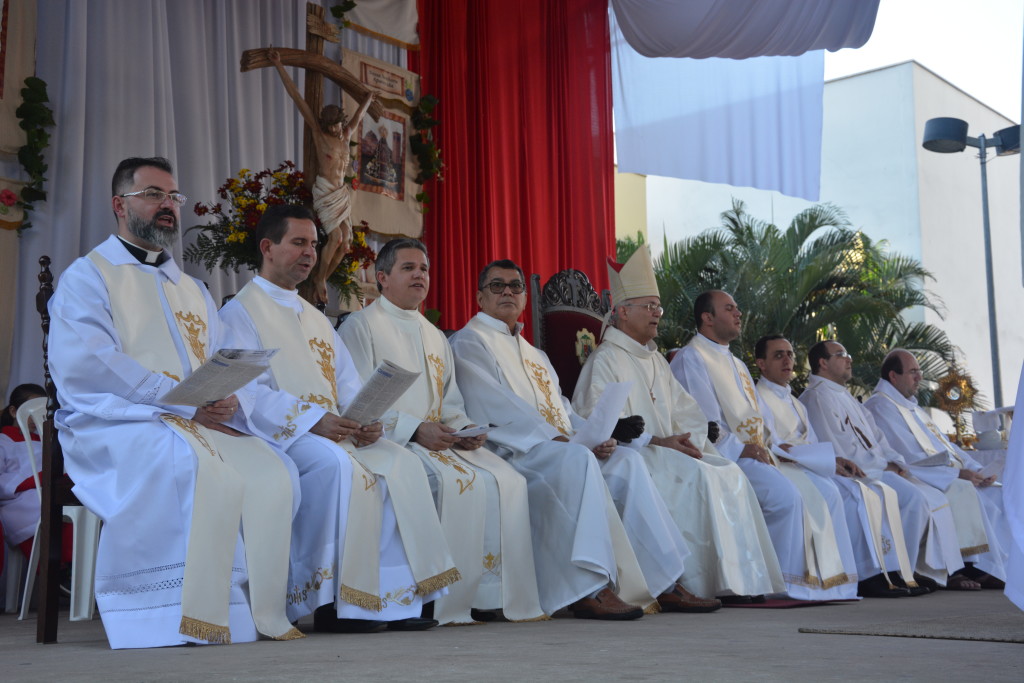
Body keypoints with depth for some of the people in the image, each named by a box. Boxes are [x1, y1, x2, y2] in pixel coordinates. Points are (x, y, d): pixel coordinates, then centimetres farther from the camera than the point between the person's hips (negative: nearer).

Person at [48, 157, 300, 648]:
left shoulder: (193, 290, 26)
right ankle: (194, 620, -32)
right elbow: (82, 364, -11)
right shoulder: (88, 276, 6)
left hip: (202, 425, 6)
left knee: (272, 470, -22)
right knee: (198, 464, -37)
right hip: (113, 422, -6)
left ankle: (261, 613, -19)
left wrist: (227, 399, -8)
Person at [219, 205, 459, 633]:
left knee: (401, 466, -18)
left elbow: (349, 385, 17)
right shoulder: (240, 313, 3)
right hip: (277, 434, -6)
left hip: (334, 432, 7)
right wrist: (312, 419, -24)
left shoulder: (316, 320, 26)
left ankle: (394, 597, -22)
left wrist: (365, 420, -7)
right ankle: (328, 601, -28)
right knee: (334, 463, -36)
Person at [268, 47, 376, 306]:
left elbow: (358, 117, 34)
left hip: (342, 193, 6)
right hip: (325, 192, -6)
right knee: (335, 236, -19)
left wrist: (368, 99, 51)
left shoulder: (345, 136, 13)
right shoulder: (318, 132, 0)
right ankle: (320, 278, 0)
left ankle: (319, 282, 9)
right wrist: (279, 66, -2)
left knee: (345, 243, -3)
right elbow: (297, 97, -1)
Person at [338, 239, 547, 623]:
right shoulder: (361, 326, 2)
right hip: (387, 441, -7)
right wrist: (415, 430, -20)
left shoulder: (434, 337, 24)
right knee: (455, 480, -33)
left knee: (507, 480, -17)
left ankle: (491, 594, -17)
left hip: (441, 441, 7)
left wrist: (465, 429, -1)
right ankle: (448, 601, -26)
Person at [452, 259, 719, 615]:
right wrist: (555, 438, -19)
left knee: (626, 460, -13)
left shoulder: (534, 355, 30)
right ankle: (591, 589, -35)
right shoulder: (468, 343, 4)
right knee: (578, 458, -33)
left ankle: (663, 584, -18)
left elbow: (561, 408, 19)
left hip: (557, 449, 8)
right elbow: (498, 407, -11)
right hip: (510, 450, -8)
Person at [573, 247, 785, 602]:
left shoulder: (656, 360, 22)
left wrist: (690, 440, -5)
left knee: (728, 472, -13)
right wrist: (655, 442, -21)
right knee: (696, 476, -28)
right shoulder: (605, 360, -4)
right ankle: (698, 583, -25)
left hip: (666, 451, 8)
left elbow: (686, 411, 18)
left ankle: (739, 580, -18)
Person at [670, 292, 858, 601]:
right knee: (785, 494, -31)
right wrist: (740, 449, -22)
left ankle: (829, 579, -8)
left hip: (759, 454, 9)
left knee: (825, 491, -7)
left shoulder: (736, 365, 27)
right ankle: (783, 583, -21)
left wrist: (775, 447, 4)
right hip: (722, 458, -9)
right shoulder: (690, 360, -2)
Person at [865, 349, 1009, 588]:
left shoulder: (913, 406, 24)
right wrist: (956, 473, -19)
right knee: (964, 493, -32)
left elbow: (945, 444, 21)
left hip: (950, 478, 10)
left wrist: (976, 469, 3)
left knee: (997, 495, -6)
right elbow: (906, 458, -18)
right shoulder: (881, 407, -8)